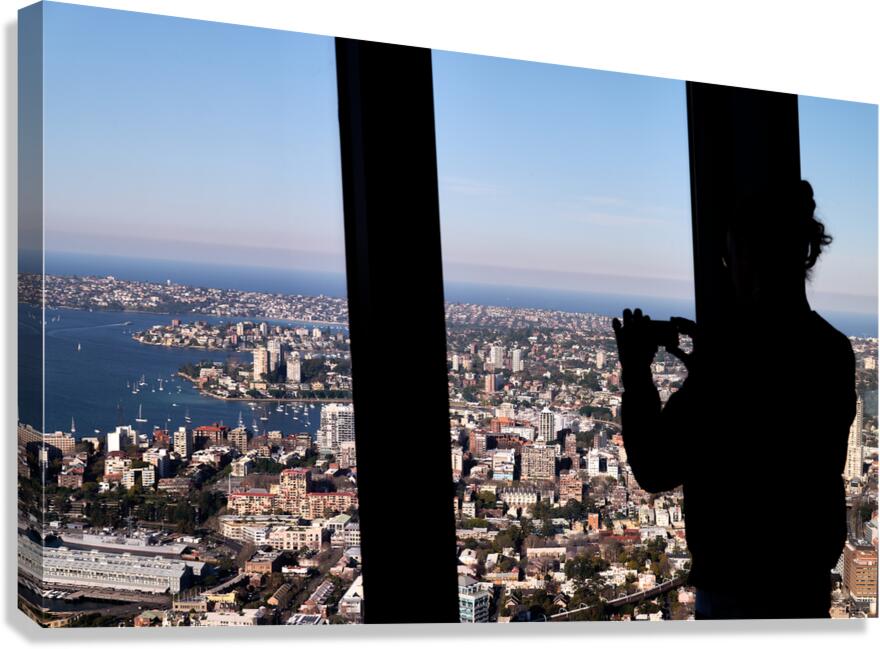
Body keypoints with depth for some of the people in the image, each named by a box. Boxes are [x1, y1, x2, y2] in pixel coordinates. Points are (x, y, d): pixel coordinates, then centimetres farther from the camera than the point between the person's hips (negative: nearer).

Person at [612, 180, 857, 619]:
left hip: (742, 587, -8)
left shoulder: (736, 348, -22)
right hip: (810, 576, 8)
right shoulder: (832, 348, 4)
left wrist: (634, 372, -8)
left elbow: (654, 470, -19)